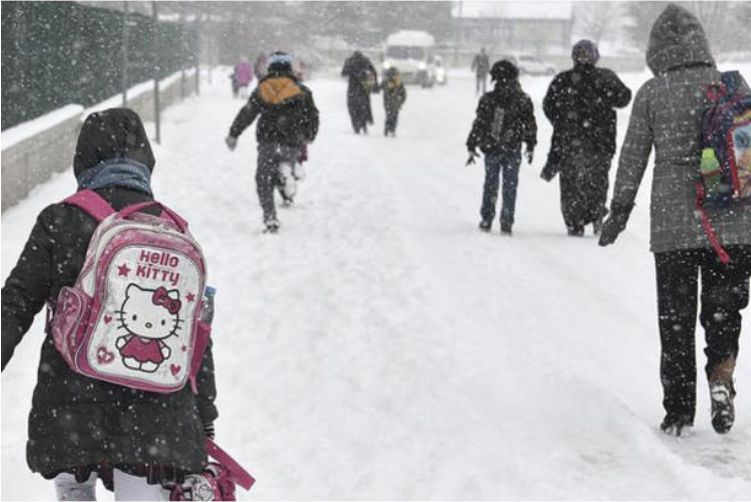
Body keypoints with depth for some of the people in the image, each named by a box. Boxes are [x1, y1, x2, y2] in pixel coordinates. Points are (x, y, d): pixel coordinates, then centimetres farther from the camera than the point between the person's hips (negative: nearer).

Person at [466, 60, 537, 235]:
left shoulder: (487, 100, -7)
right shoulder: (523, 101, -4)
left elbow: (478, 125, -4)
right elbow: (530, 126, 3)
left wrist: (471, 147, 3)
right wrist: (531, 146, 15)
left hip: (491, 150, 0)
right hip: (513, 150, 0)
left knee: (490, 185, 13)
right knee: (510, 187, 8)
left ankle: (486, 220, 15)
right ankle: (506, 223, 5)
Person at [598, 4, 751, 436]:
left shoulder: (651, 94, -2)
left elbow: (632, 158, 2)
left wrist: (619, 211, 12)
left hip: (672, 223, -1)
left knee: (675, 317, 9)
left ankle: (679, 410, 11)